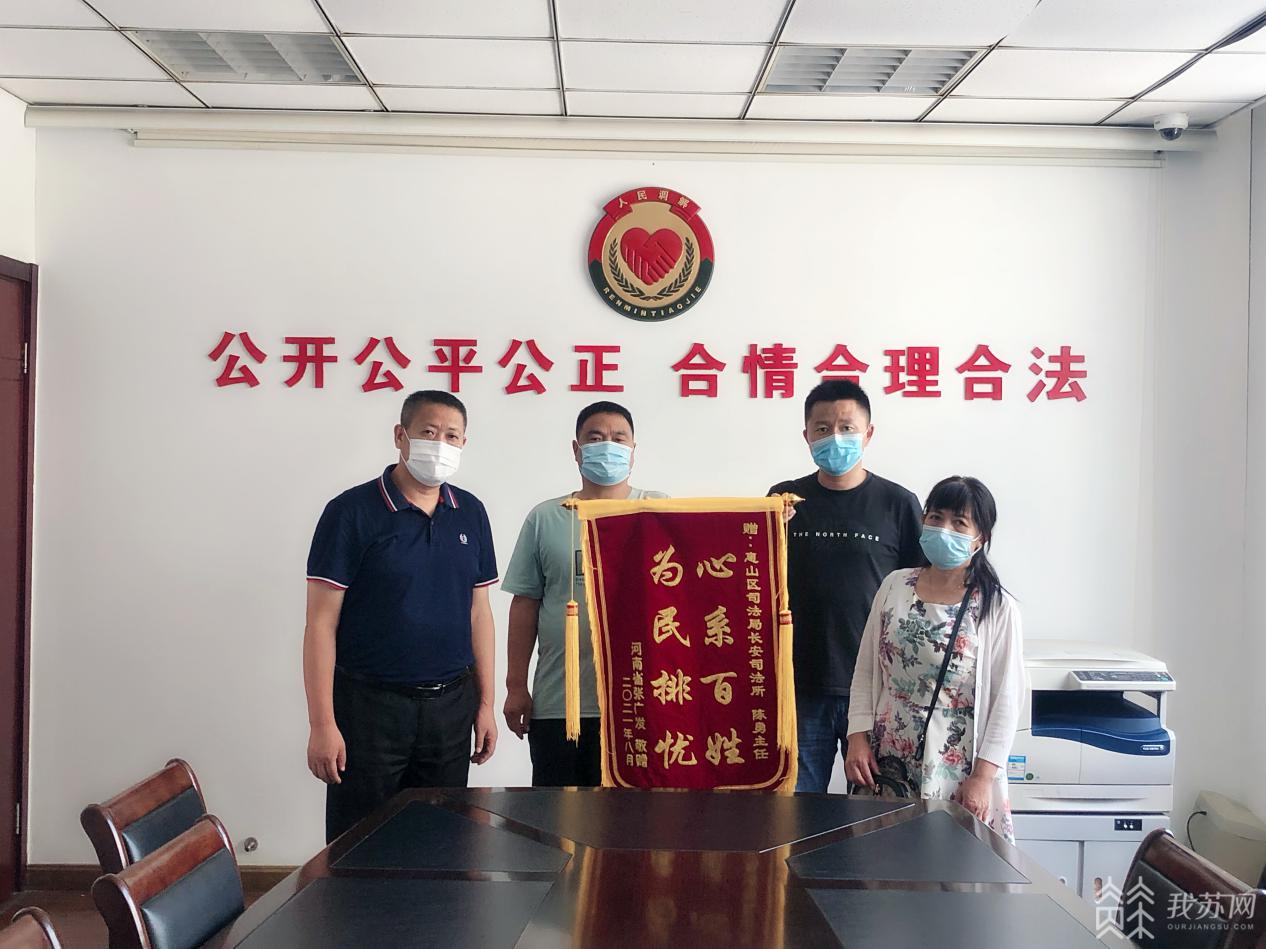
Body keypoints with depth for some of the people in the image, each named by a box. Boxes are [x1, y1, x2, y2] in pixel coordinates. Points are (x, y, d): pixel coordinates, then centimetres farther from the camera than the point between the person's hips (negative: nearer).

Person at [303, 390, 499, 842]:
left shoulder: (471, 513, 6)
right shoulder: (352, 511, -9)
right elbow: (321, 622, -10)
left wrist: (485, 703, 8)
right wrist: (322, 724, -14)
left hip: (450, 705, 4)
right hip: (370, 704, -4)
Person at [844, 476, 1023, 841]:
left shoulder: (998, 608, -5)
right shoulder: (894, 586, 4)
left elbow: (1007, 698, -5)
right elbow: (865, 670, 9)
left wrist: (983, 776, -8)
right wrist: (858, 737, 0)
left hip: (958, 772, -2)